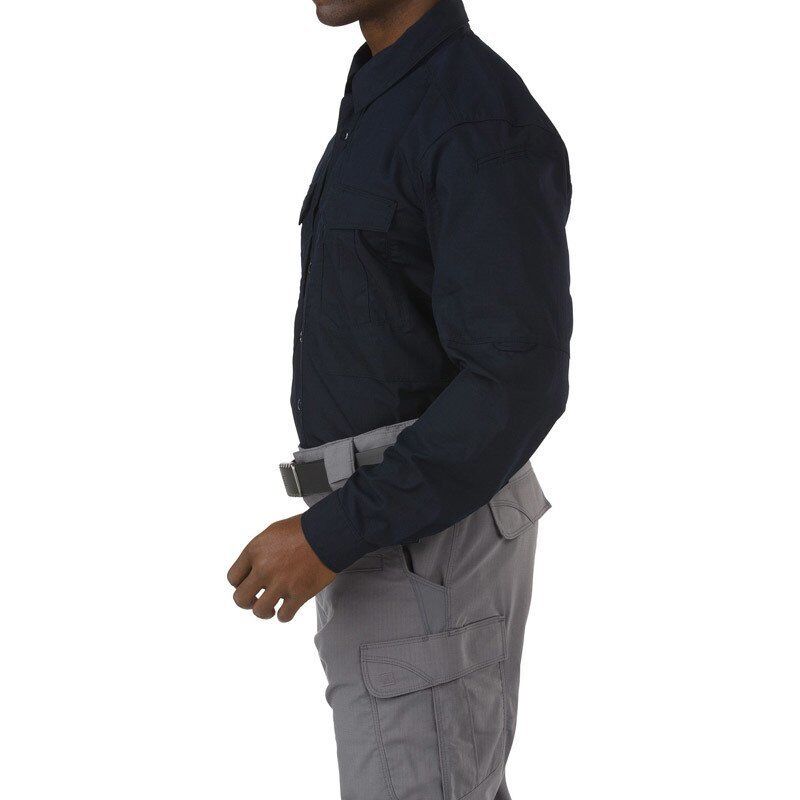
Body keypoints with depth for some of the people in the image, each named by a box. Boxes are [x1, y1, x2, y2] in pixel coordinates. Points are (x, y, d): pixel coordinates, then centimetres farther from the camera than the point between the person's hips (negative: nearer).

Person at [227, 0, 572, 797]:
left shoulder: (488, 125, -20)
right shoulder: (394, 116, 12)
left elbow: (519, 390, -24)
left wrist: (330, 539, -22)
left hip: (428, 563, -10)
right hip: (397, 535, 10)